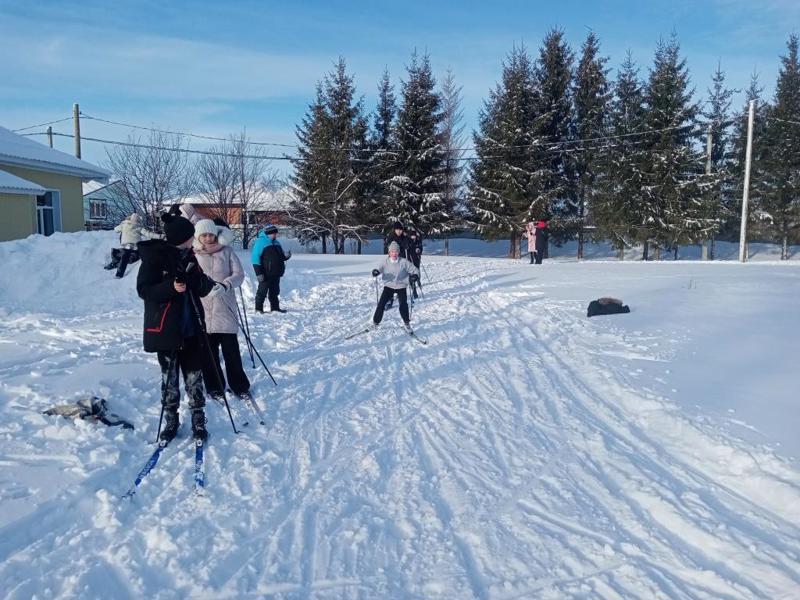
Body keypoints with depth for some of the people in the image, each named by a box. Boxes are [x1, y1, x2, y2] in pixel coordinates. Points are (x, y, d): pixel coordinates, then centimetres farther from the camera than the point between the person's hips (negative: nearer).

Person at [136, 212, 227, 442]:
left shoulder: (188, 256, 6)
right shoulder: (154, 257, -10)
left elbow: (199, 287, 8)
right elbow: (143, 290, -12)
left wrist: (211, 286, -14)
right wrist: (171, 287, -26)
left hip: (191, 328, 4)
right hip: (165, 328, -4)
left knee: (194, 376, 8)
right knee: (169, 377, 8)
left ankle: (198, 419, 19)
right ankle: (171, 420, 23)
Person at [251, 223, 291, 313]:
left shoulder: (276, 243, 16)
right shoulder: (261, 242, -9)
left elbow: (280, 256, 26)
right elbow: (255, 258, -13)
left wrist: (285, 257, 1)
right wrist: (258, 273, -19)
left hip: (276, 274, 8)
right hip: (266, 274, -7)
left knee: (275, 292, 14)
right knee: (262, 291, -1)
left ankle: (275, 307, 22)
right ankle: (258, 309, 6)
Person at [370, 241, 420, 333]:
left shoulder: (404, 262, -6)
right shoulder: (386, 262, -3)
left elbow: (415, 270, -3)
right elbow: (379, 268, -10)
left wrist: (415, 275, -26)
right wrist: (375, 272, -35)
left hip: (401, 286, -1)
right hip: (389, 286, 1)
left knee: (403, 305, -13)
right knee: (381, 304, -7)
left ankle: (406, 323, 10)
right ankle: (375, 322, 11)